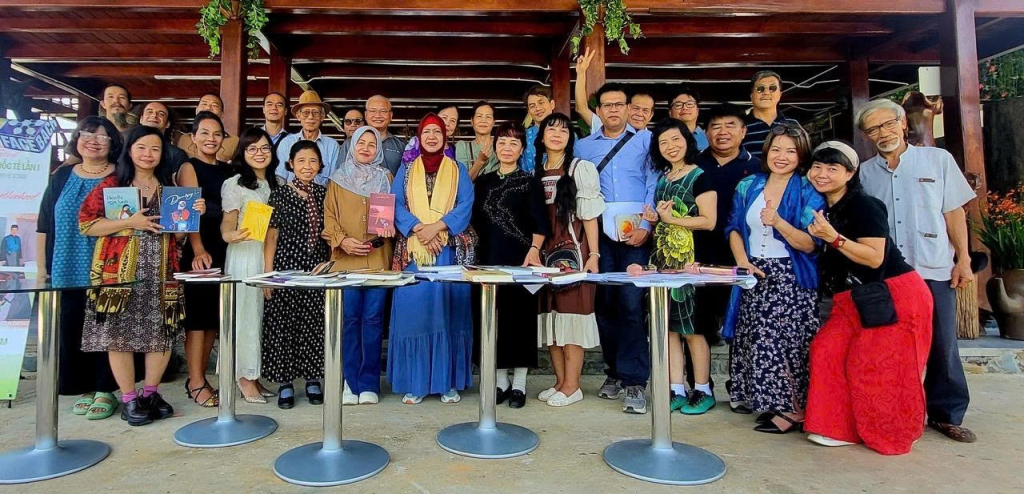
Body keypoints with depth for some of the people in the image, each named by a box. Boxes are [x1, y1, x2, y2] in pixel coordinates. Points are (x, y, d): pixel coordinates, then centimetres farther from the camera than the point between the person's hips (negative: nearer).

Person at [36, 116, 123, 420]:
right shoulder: (62, 177, 11)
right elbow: (44, 225, 12)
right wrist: (41, 267, 8)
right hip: (67, 272, 4)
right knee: (72, 329, 6)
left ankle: (106, 390, 13)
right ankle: (85, 388, 20)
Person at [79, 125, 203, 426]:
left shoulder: (170, 187, 14)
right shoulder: (112, 184, 1)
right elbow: (86, 224, -5)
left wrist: (194, 213, -1)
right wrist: (130, 223, -15)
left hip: (161, 271, 3)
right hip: (120, 271, -3)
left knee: (163, 333, 4)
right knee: (120, 334, 1)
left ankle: (151, 393, 20)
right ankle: (129, 399, 13)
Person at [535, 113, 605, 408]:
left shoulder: (581, 168, 0)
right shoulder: (536, 172, 14)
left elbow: (590, 216, -4)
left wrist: (593, 255, -10)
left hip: (574, 250, -5)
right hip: (545, 251, 5)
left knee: (571, 311, -5)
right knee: (550, 313, 6)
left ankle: (572, 386, 3)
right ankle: (560, 382, 17)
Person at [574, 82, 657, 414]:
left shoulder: (646, 140, 10)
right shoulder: (583, 147, 18)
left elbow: (655, 184, 1)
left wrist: (645, 226, -10)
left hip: (637, 234, -2)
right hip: (600, 235, 3)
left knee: (631, 304, -10)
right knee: (605, 303, 6)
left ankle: (634, 381, -3)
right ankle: (614, 371, 20)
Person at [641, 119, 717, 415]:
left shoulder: (700, 177, -5)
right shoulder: (662, 179, 16)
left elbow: (709, 221, -14)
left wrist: (672, 219, -14)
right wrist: (653, 219, 5)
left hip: (689, 259, -7)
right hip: (663, 259, 7)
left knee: (692, 328, -1)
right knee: (668, 326, 6)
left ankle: (703, 391, 12)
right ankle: (676, 390, 14)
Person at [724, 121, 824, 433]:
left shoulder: (808, 191, -4)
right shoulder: (748, 186, 9)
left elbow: (810, 244, -10)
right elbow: (734, 229, 10)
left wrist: (778, 222, -25)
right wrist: (742, 261, -6)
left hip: (791, 279, -4)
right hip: (754, 276, 4)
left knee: (787, 340, -7)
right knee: (756, 340, 6)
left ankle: (793, 409, 5)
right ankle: (757, 397, 22)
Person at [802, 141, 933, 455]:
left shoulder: (863, 206, -14)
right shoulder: (822, 209, 11)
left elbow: (875, 258, -21)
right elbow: (815, 251, 24)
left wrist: (834, 238, -27)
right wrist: (817, 236, 7)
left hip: (895, 296, -8)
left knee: (875, 364, -6)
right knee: (826, 351, -5)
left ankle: (892, 433, 17)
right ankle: (842, 428, 5)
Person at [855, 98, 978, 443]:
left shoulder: (937, 159, 6)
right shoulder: (865, 172, 9)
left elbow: (954, 212, 5)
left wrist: (963, 259, -1)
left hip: (935, 270, -1)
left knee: (943, 344, 3)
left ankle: (947, 414, 18)